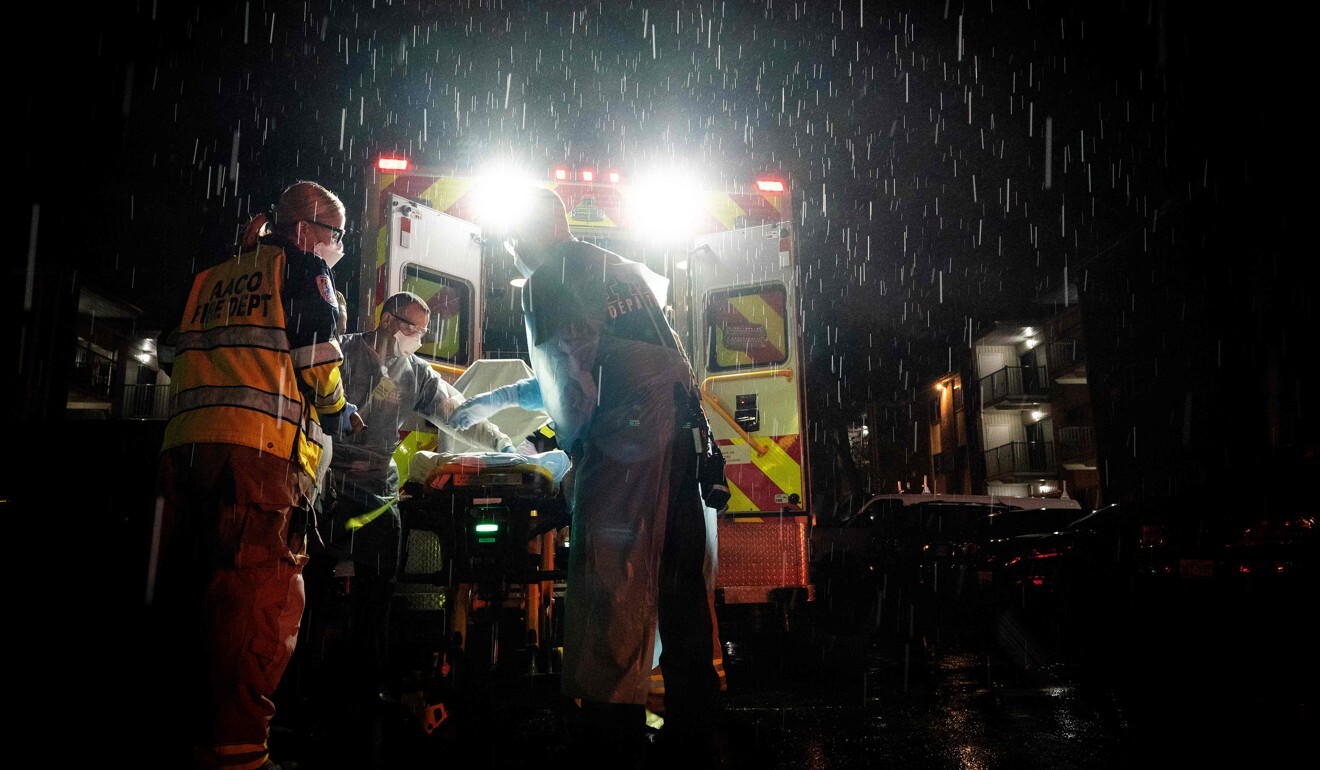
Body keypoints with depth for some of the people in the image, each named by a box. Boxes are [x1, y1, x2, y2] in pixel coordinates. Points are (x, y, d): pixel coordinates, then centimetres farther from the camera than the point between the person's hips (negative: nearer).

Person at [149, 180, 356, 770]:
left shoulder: (209, 280, 28)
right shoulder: (303, 271, 7)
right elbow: (319, 362, 0)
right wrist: (335, 413, 17)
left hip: (183, 447, 8)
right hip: (261, 450, -7)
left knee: (185, 591, 10)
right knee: (258, 605, -9)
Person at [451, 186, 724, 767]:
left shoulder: (546, 283, 3)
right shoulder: (624, 269, 28)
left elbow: (570, 378, -7)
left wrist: (571, 445, 10)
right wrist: (500, 398, 37)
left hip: (624, 440, -8)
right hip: (683, 431, 8)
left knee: (610, 590, -6)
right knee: (681, 582, 10)